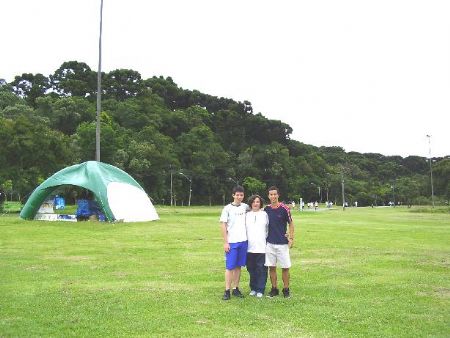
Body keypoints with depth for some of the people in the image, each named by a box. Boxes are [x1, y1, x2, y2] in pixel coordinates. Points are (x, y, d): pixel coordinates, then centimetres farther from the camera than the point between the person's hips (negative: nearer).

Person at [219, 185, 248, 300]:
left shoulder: (245, 207, 8)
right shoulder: (227, 208, -3)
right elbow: (223, 225, -4)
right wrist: (225, 242, -9)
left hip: (243, 241, 4)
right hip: (231, 242, -4)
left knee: (238, 266, 9)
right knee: (230, 267, -3)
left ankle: (236, 289, 16)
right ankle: (227, 291, 2)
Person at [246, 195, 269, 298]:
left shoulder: (265, 214, 5)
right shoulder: (247, 215, 10)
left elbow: (269, 229, 8)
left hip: (262, 247, -2)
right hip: (250, 247, 2)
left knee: (261, 269, -1)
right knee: (251, 269, 7)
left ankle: (260, 290, 7)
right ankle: (253, 288, 20)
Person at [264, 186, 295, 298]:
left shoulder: (284, 209, -7)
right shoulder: (266, 209, 5)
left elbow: (291, 223, 0)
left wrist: (291, 238, -7)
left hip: (282, 243, -3)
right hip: (269, 243, 3)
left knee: (285, 267, 1)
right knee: (271, 267, 7)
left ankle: (286, 289, 15)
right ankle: (274, 289, 18)